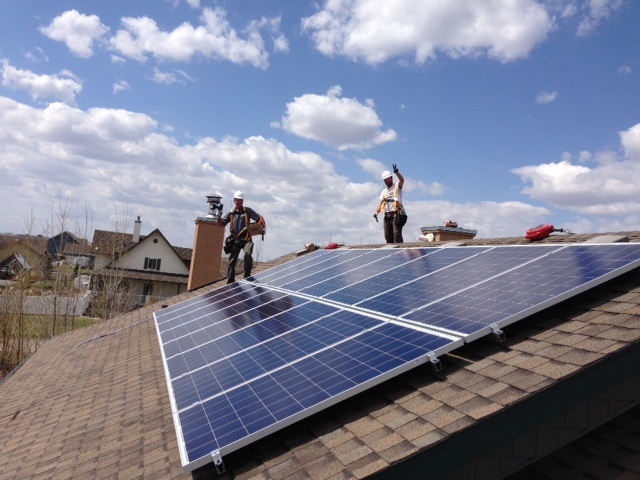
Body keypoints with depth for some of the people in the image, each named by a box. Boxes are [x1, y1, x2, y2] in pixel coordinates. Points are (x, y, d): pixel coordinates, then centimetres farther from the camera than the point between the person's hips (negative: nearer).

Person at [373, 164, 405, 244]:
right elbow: (381, 203, 14)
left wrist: (397, 172, -36)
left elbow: (402, 180, -17)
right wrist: (377, 212, -3)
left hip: (397, 214, -6)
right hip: (387, 215, 6)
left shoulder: (397, 186, 5)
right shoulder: (384, 191, 21)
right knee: (388, 235, 4)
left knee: (397, 234, -15)